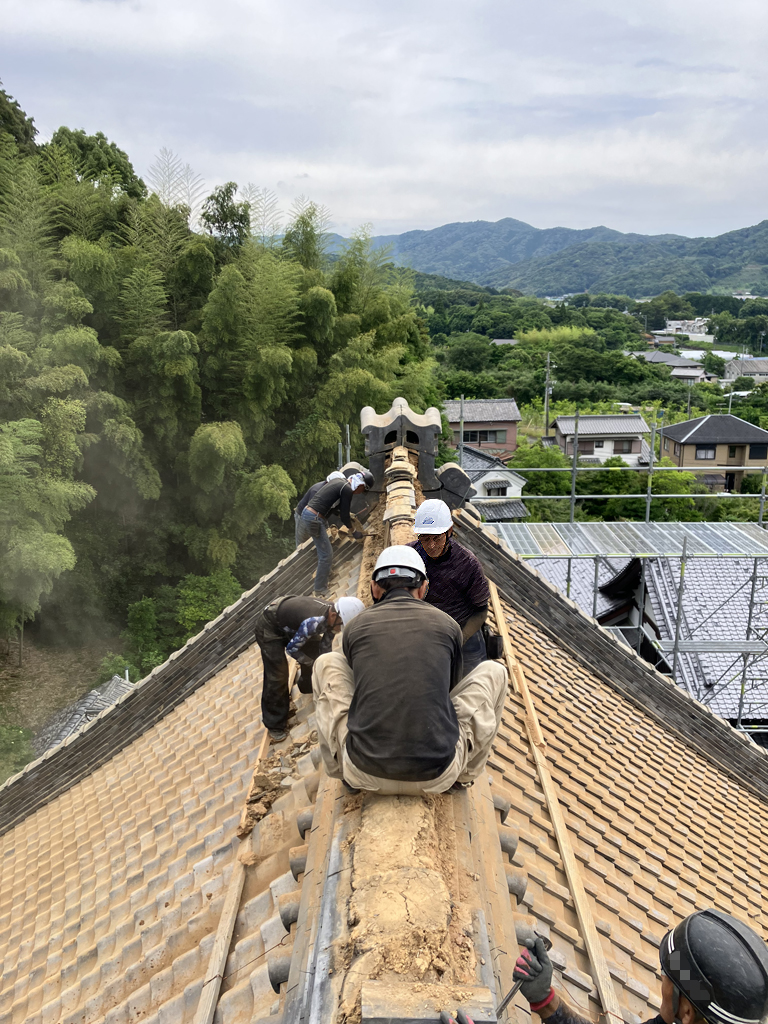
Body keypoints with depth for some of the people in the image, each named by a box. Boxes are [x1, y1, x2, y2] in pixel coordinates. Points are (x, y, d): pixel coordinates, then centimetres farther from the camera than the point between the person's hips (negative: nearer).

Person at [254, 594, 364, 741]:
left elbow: (325, 645, -2)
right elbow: (291, 648, -25)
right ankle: (274, 725, 4)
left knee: (316, 651, 8)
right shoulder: (313, 622, -42)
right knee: (277, 675, -10)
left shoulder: (333, 614, -18)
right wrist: (313, 663, -12)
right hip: (270, 627, -7)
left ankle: (307, 685, 38)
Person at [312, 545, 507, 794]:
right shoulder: (448, 625, 6)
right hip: (437, 777, -1)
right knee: (493, 671, 17)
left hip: (363, 773, 1)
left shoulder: (355, 627, 7)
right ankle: (464, 773, 23)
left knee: (327, 663, 20)